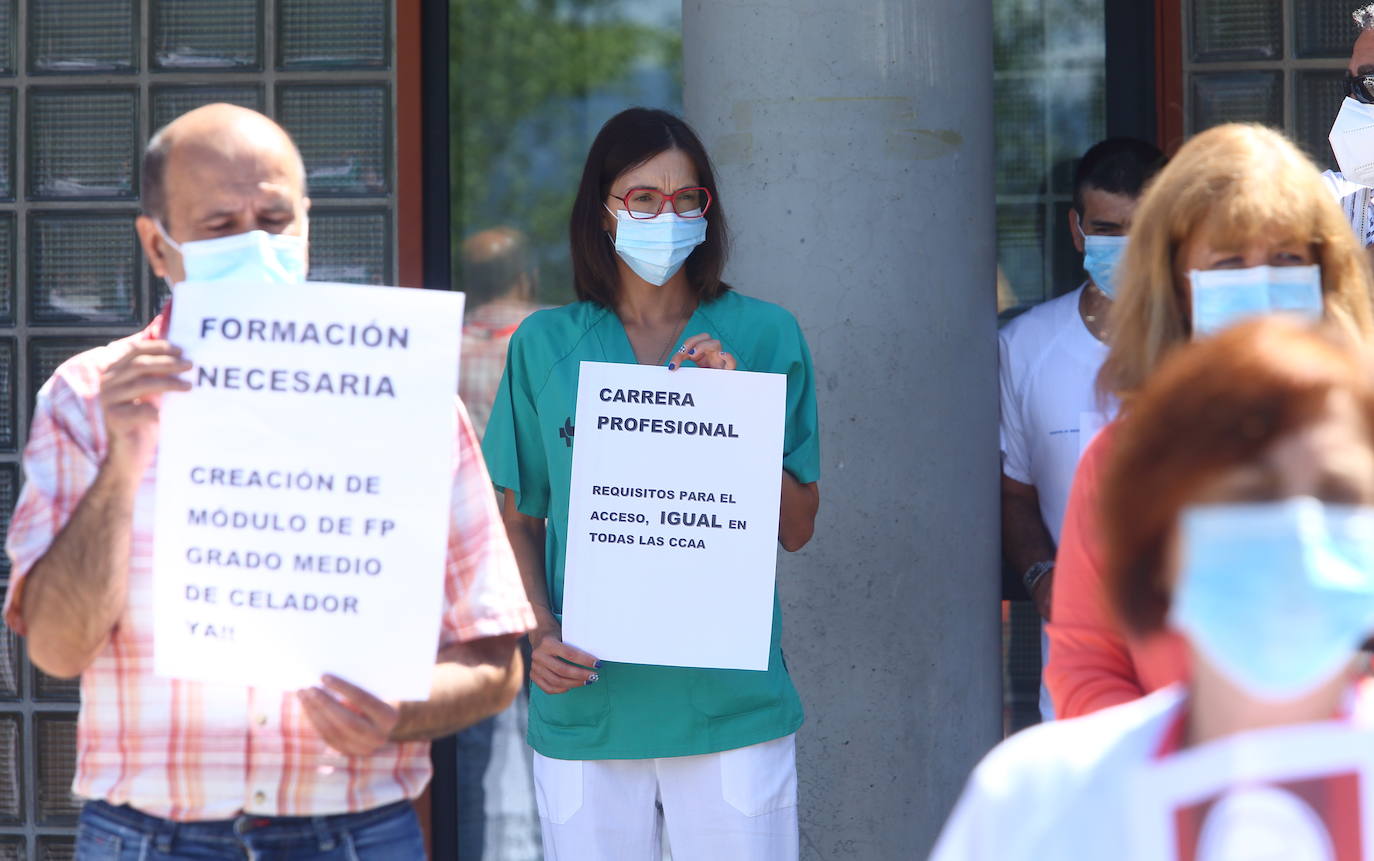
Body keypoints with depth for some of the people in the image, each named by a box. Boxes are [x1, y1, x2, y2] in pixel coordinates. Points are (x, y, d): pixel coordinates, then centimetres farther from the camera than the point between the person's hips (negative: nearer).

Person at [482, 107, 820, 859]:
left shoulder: (763, 336, 4)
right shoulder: (545, 345, 6)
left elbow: (796, 530, 3)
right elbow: (518, 519, 9)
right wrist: (537, 631, -7)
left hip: (731, 702, -1)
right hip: (587, 701, 1)